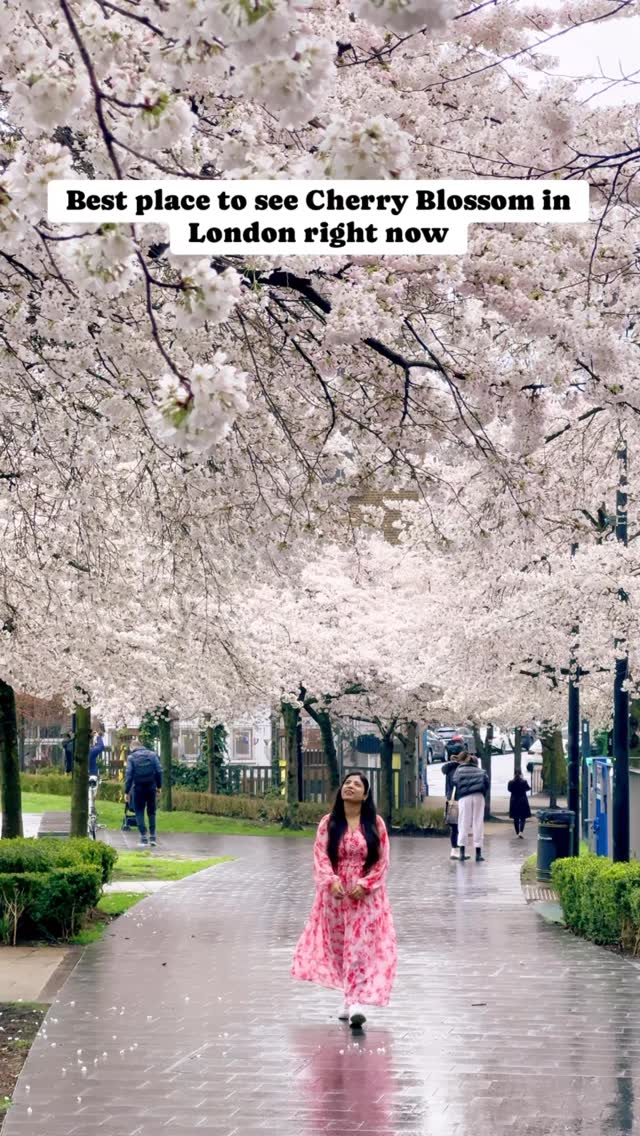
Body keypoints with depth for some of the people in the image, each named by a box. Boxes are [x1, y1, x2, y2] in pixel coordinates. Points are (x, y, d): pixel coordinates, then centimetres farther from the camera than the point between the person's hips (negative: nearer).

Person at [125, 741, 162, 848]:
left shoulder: (131, 757, -2)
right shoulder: (152, 754, 5)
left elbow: (129, 775, -5)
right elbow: (159, 771, 1)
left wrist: (127, 791, -2)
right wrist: (159, 786, 9)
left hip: (138, 788, -2)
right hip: (151, 787, 2)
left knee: (139, 812, 6)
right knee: (151, 812, 14)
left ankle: (143, 837, -4)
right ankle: (152, 837, 11)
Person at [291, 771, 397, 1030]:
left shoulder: (375, 823, -2)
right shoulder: (328, 823, 1)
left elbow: (382, 861, -2)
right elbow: (321, 857, -4)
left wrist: (365, 884, -15)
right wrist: (332, 881, -21)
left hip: (366, 895, -2)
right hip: (335, 894, 2)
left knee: (360, 947, -8)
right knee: (338, 946, 8)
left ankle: (356, 1001, -14)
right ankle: (351, 997, 22)